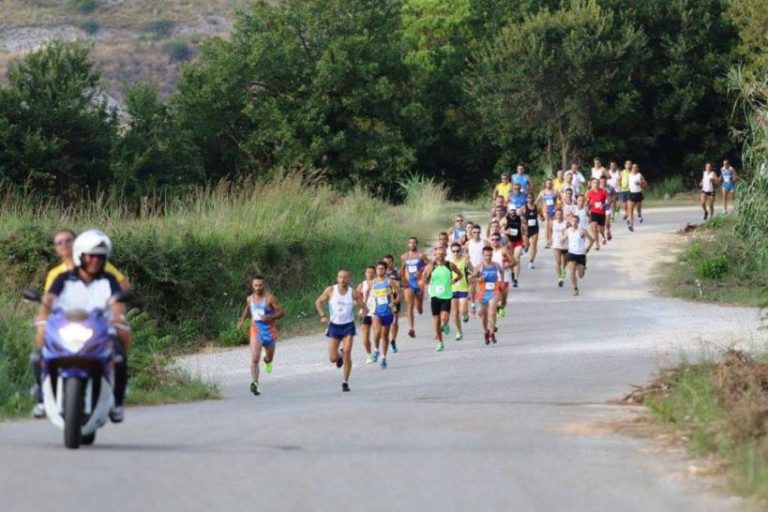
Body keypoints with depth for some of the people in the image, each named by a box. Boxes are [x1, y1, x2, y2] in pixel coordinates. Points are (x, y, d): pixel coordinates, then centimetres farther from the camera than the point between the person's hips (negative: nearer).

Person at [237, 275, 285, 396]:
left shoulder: (270, 298, -11)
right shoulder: (250, 299, 4)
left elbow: (282, 312, -11)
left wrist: (269, 317, -24)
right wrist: (242, 320, 18)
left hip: (269, 331, -1)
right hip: (256, 331, 1)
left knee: (269, 358, 21)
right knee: (254, 359, -20)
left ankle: (267, 360, 59)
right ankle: (254, 383, -30)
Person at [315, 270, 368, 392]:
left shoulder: (353, 293, -5)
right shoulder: (330, 291, -3)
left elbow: (365, 308, 0)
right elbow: (318, 302, 10)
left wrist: (364, 311, -22)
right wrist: (323, 315, -3)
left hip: (348, 326, -1)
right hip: (334, 326, 1)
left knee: (347, 353, -14)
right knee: (332, 358, -3)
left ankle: (345, 382, -1)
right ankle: (340, 355, 36)